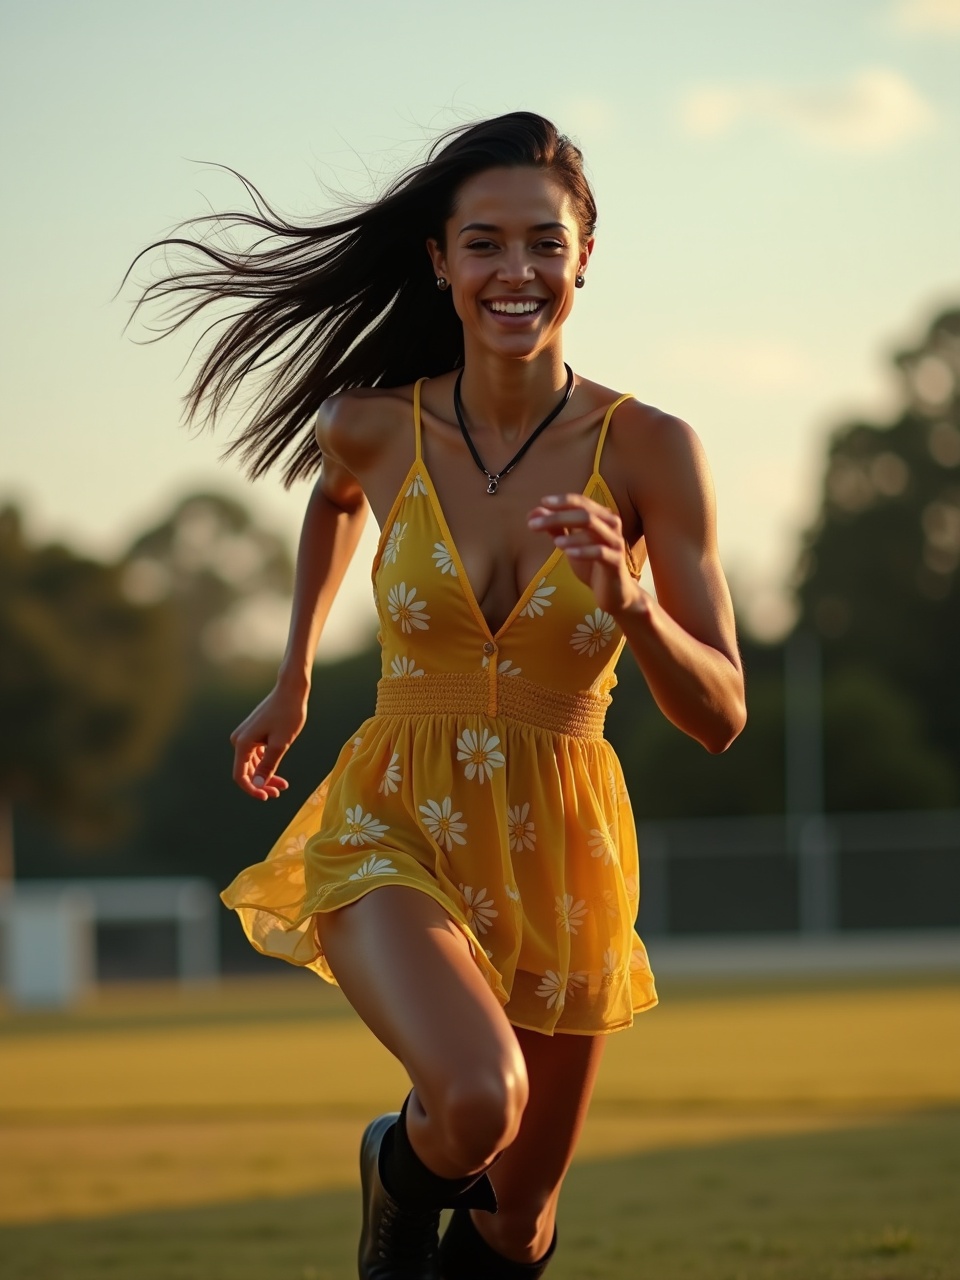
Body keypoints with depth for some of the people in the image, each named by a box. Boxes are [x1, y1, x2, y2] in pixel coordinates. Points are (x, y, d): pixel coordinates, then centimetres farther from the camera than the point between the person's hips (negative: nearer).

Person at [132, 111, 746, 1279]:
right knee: (479, 1102, -31)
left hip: (560, 853, 1)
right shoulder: (372, 429, -8)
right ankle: (401, 1171, 5)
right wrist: (292, 680, 27)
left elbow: (720, 718, -10)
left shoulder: (650, 452, -11)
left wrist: (632, 604, -29)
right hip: (396, 830, -1)